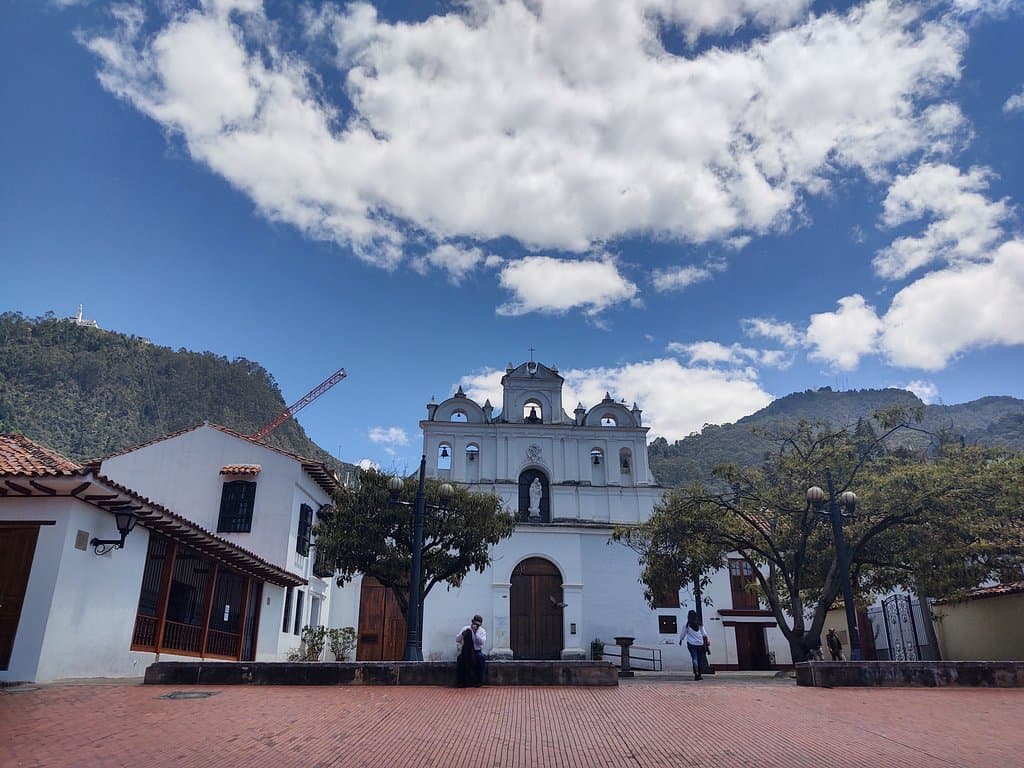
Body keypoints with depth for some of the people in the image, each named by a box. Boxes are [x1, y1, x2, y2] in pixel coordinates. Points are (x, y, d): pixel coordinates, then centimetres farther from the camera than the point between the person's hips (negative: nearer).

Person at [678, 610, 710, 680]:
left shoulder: (687, 624, -3)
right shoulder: (699, 624, 5)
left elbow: (683, 633, 7)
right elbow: (704, 634, 8)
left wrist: (680, 640, 22)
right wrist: (706, 641, 18)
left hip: (691, 643, -3)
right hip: (700, 643, 3)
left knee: (694, 658, -5)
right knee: (699, 659, 12)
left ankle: (696, 673, -20)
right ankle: (699, 674, 15)